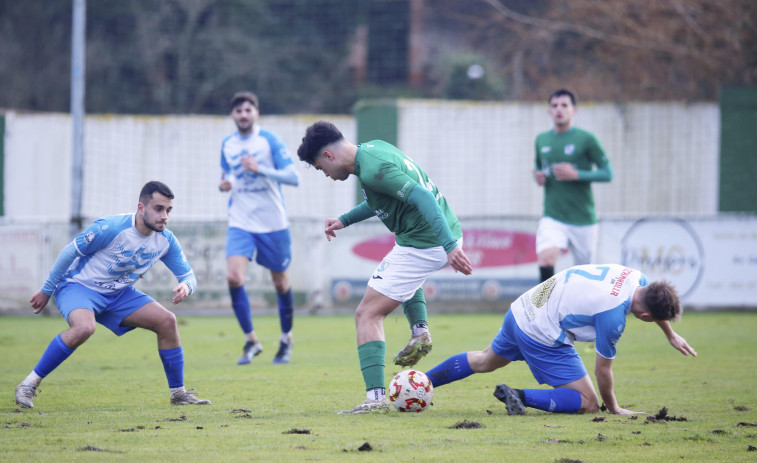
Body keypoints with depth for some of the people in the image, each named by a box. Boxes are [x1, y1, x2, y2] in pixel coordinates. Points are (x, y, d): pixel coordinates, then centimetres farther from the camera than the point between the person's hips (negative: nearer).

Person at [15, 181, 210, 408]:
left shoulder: (166, 241, -7)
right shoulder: (110, 228, -27)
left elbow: (188, 275, 3)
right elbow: (70, 252, -15)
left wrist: (185, 286, -25)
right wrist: (46, 291, -6)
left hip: (118, 294, 7)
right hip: (78, 285, -7)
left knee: (166, 321, -8)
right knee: (84, 328, -37)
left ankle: (178, 393, 6)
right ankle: (29, 385, -25)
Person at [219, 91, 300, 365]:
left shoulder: (269, 141, -7)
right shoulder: (227, 145, 6)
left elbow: (293, 177, -13)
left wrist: (259, 169, -24)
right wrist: (224, 185, -2)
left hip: (273, 223, -3)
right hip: (240, 223, 3)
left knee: (280, 282, 8)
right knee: (234, 276, -18)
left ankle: (286, 339, 31)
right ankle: (251, 340, -6)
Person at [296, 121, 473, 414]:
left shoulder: (372, 170, -20)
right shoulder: (374, 148, 11)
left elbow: (422, 197, -29)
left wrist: (450, 246, -36)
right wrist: (345, 220, 26)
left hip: (421, 245, -10)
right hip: (447, 234, 10)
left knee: (367, 315, -8)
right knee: (402, 271, 43)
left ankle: (376, 397, -16)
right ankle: (420, 331, 26)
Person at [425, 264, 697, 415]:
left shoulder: (636, 278, -6)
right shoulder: (613, 317, -28)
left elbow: (657, 303, 22)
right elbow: (603, 370, -14)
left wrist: (671, 335, 34)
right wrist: (614, 409, 0)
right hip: (541, 336, -9)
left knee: (485, 361, 34)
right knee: (588, 404, -8)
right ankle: (522, 398, -14)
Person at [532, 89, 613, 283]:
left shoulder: (586, 139, -5)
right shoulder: (542, 140, 8)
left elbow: (607, 173, -4)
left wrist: (576, 174, -18)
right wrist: (538, 177, -1)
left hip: (583, 219, -2)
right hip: (552, 217, 2)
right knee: (545, 260, -23)